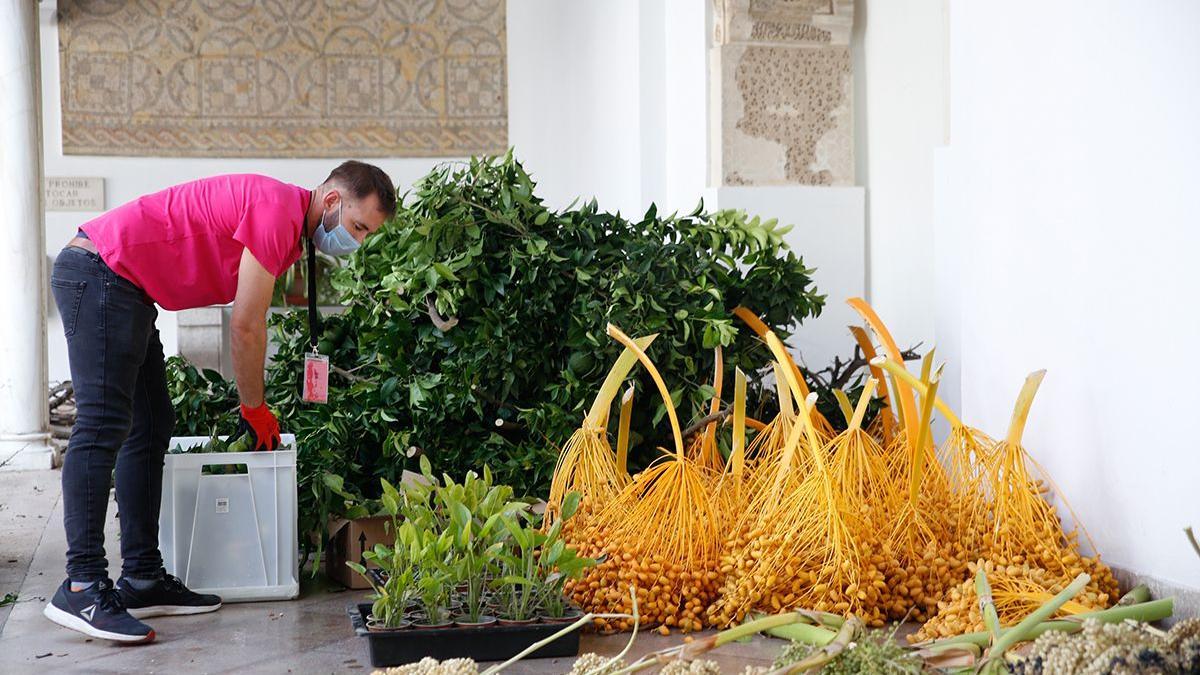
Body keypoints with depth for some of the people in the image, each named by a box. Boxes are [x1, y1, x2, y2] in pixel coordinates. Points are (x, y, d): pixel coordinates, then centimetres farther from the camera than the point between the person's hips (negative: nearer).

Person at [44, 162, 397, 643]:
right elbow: (245, 327, -14)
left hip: (122, 289, 11)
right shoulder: (278, 208, -16)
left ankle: (142, 579, 10)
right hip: (99, 274, -11)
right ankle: (82, 587, -18)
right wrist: (254, 409, -2)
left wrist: (253, 408, 15)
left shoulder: (288, 227, 16)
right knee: (102, 427, -16)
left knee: (150, 430, 9)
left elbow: (250, 327, 19)